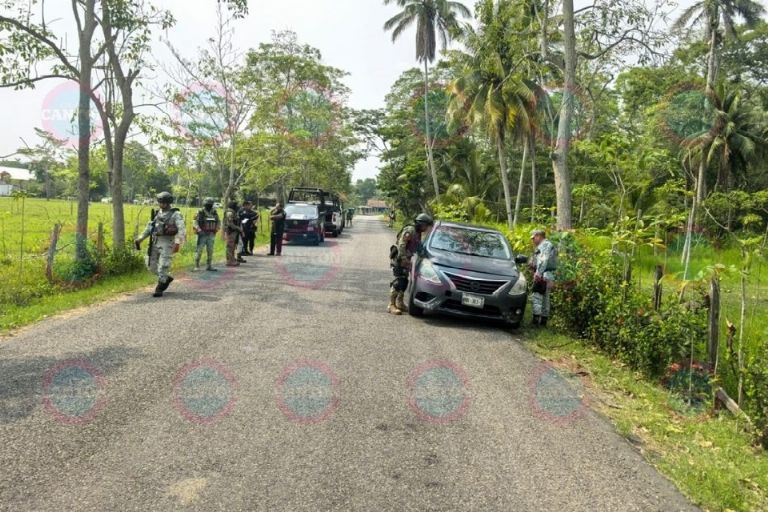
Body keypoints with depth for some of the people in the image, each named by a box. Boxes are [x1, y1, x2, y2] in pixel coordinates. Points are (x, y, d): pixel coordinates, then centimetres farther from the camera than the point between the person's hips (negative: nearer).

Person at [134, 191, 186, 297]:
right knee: (152, 266, 8)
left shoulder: (175, 214, -8)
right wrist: (140, 238, 5)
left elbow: (182, 230, -17)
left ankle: (159, 289, 3)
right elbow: (150, 227, 16)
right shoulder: (158, 214, 12)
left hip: (167, 243, -7)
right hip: (155, 243, 7)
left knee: (163, 267, -8)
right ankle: (166, 278, 30)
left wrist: (178, 243, -31)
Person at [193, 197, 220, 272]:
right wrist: (199, 229, -25)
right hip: (202, 235, -4)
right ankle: (197, 266, 3)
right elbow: (195, 223, -12)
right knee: (199, 251, -3)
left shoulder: (214, 212, 6)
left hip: (211, 235, 4)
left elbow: (218, 222, 15)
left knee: (210, 251, 7)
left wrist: (217, 228, 0)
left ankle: (209, 266, 15)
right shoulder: (201, 212, -7)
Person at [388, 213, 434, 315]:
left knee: (404, 282, 13)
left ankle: (399, 303, 24)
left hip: (405, 259, 9)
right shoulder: (410, 230, -17)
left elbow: (418, 248, 20)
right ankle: (391, 305, -14)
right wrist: (404, 258, -30)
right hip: (399, 258, -9)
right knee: (398, 281, -14)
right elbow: (401, 245, -25)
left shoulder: (418, 233, 13)